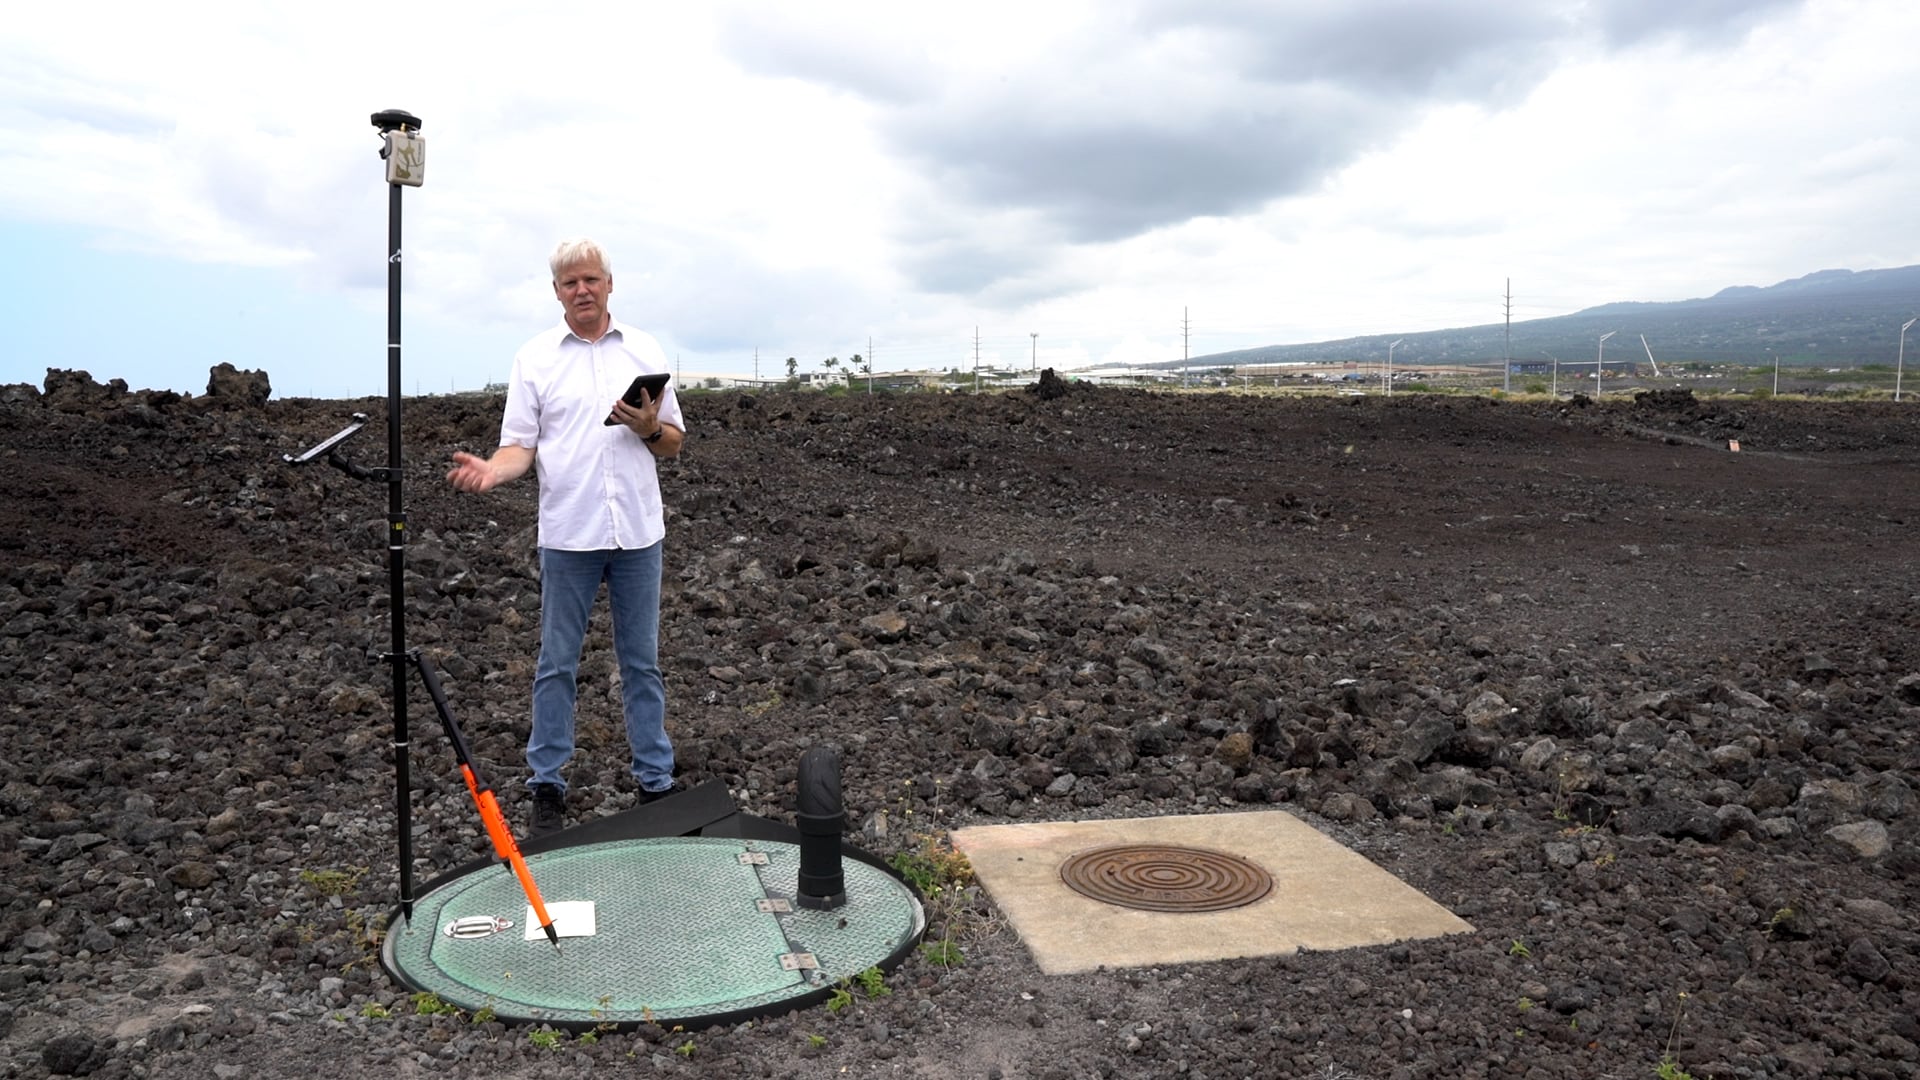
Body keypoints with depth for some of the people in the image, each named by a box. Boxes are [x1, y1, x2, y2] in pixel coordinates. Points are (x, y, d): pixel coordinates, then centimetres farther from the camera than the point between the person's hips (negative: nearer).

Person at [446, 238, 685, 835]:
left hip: (638, 531, 1)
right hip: (568, 533, -1)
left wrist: (650, 429, -13)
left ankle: (656, 780, 18)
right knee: (557, 663, 6)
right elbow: (521, 446, -1)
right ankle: (547, 786, 17)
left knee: (641, 661, 9)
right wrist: (491, 469, -21)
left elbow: (674, 443, 9)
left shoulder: (646, 350, 7)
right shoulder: (534, 357, 3)